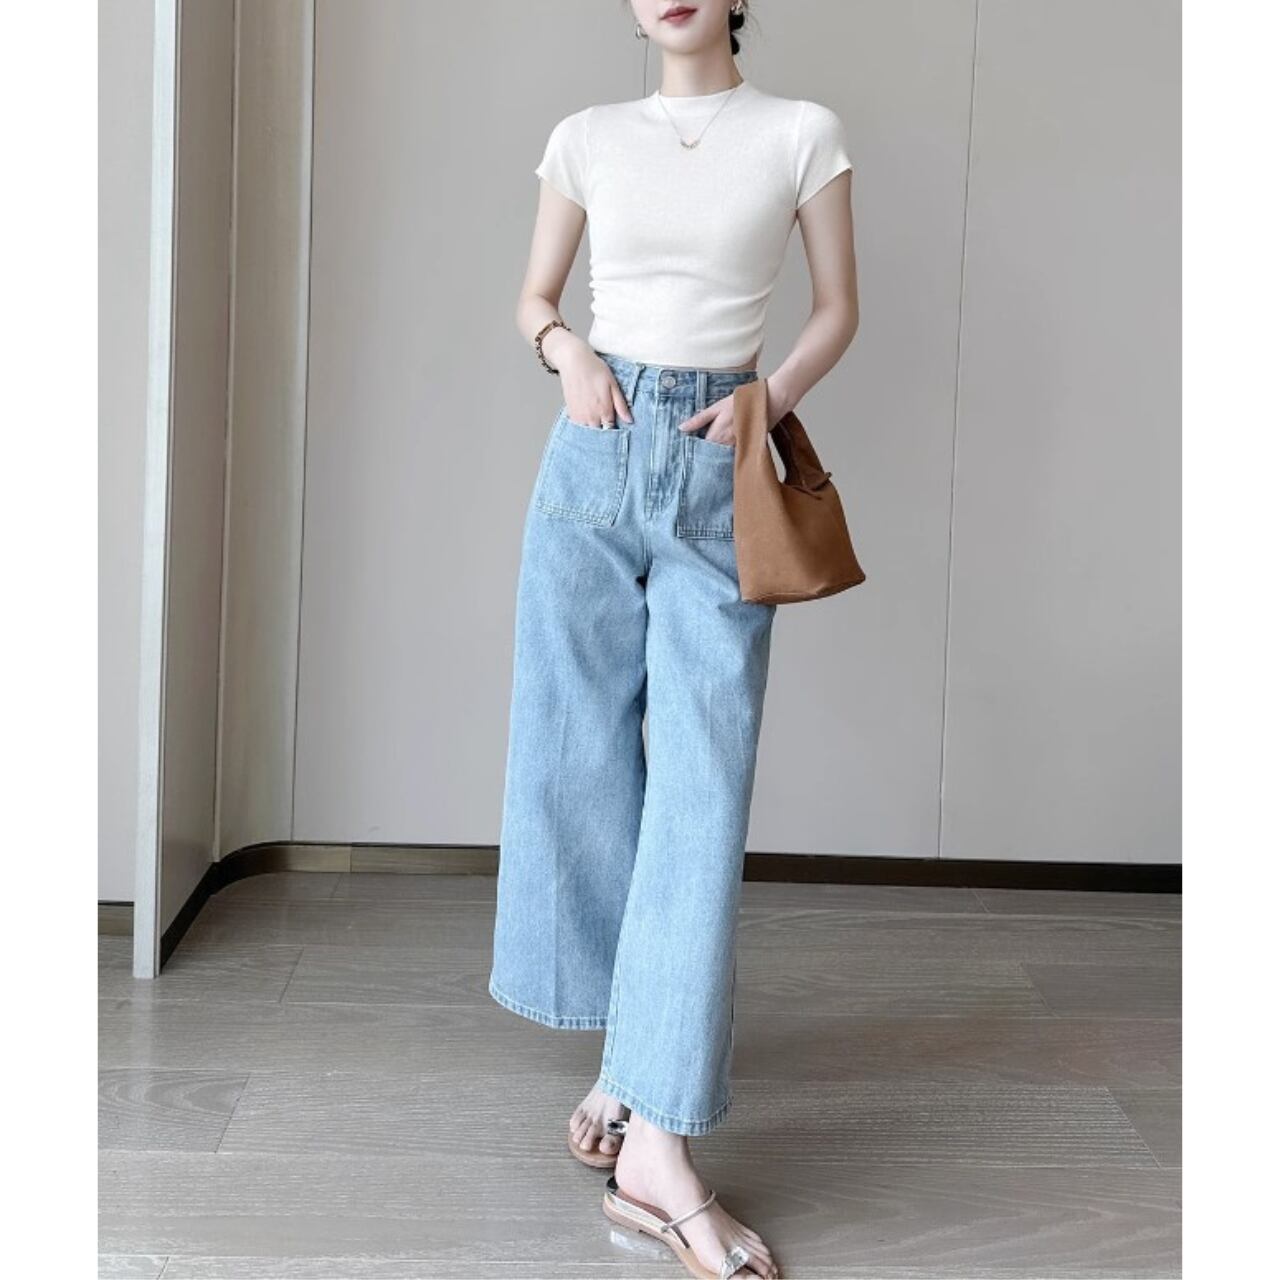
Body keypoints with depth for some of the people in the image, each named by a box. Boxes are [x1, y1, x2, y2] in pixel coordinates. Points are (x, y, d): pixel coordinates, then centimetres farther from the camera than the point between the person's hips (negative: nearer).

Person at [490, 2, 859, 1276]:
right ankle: (629, 1046, 23)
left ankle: (658, 1143, -11)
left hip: (720, 465, -2)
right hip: (596, 451, 3)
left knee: (703, 780, -10)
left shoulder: (801, 133, 4)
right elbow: (534, 297, 17)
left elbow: (839, 309, 9)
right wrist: (568, 348, -5)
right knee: (582, 756, 4)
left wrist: (769, 399, -9)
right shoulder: (589, 137, 9)